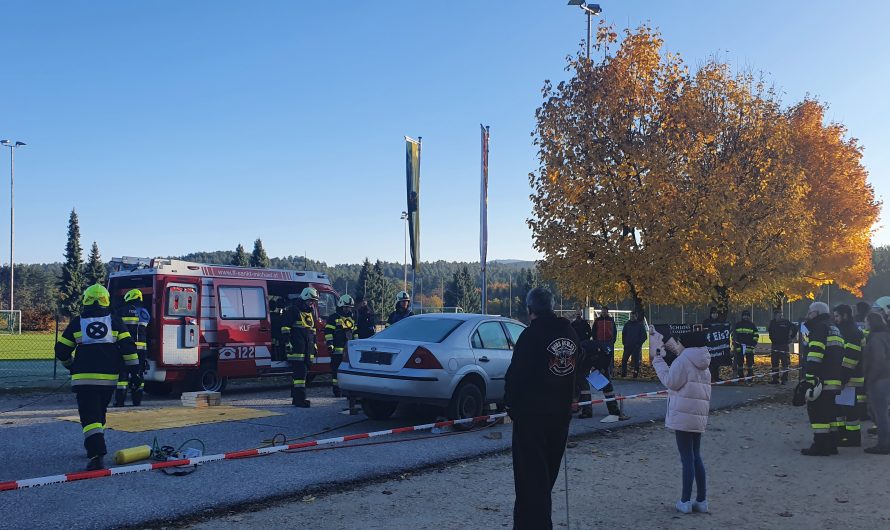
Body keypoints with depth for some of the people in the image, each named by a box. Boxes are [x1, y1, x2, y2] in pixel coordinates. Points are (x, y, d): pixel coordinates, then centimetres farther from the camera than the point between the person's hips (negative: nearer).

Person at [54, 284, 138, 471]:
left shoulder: (77, 323, 3)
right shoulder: (114, 321, 3)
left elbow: (61, 350, 7)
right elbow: (127, 346, -4)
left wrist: (71, 365, 26)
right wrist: (134, 368, 1)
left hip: (84, 378, -2)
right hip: (109, 378, 2)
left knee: (90, 416, -6)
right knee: (100, 413, 21)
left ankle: (97, 454, -21)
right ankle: (95, 447, 32)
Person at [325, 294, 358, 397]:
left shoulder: (352, 319, 19)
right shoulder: (333, 318, -2)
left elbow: (355, 332, 25)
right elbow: (328, 332, -7)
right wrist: (330, 344, -15)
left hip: (349, 349, 6)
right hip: (337, 349, -6)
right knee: (336, 369, -3)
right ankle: (336, 389, 1)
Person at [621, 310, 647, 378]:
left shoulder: (640, 325, -1)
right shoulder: (627, 324, 9)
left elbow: (644, 336, -1)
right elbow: (623, 333, 17)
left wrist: (639, 344, -8)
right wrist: (624, 342, 5)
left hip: (636, 347, -3)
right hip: (627, 346, 3)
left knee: (636, 360, 1)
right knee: (624, 359, 0)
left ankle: (636, 374, 9)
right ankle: (623, 373, 9)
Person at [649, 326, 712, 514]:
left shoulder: (684, 359, -15)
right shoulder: (701, 360, 12)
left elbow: (671, 381, -13)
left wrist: (658, 360, -6)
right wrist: (666, 357, 12)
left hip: (683, 415, -8)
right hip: (699, 416, 8)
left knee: (687, 458, -2)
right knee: (696, 457, 15)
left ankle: (685, 501, 6)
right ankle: (701, 500, 19)